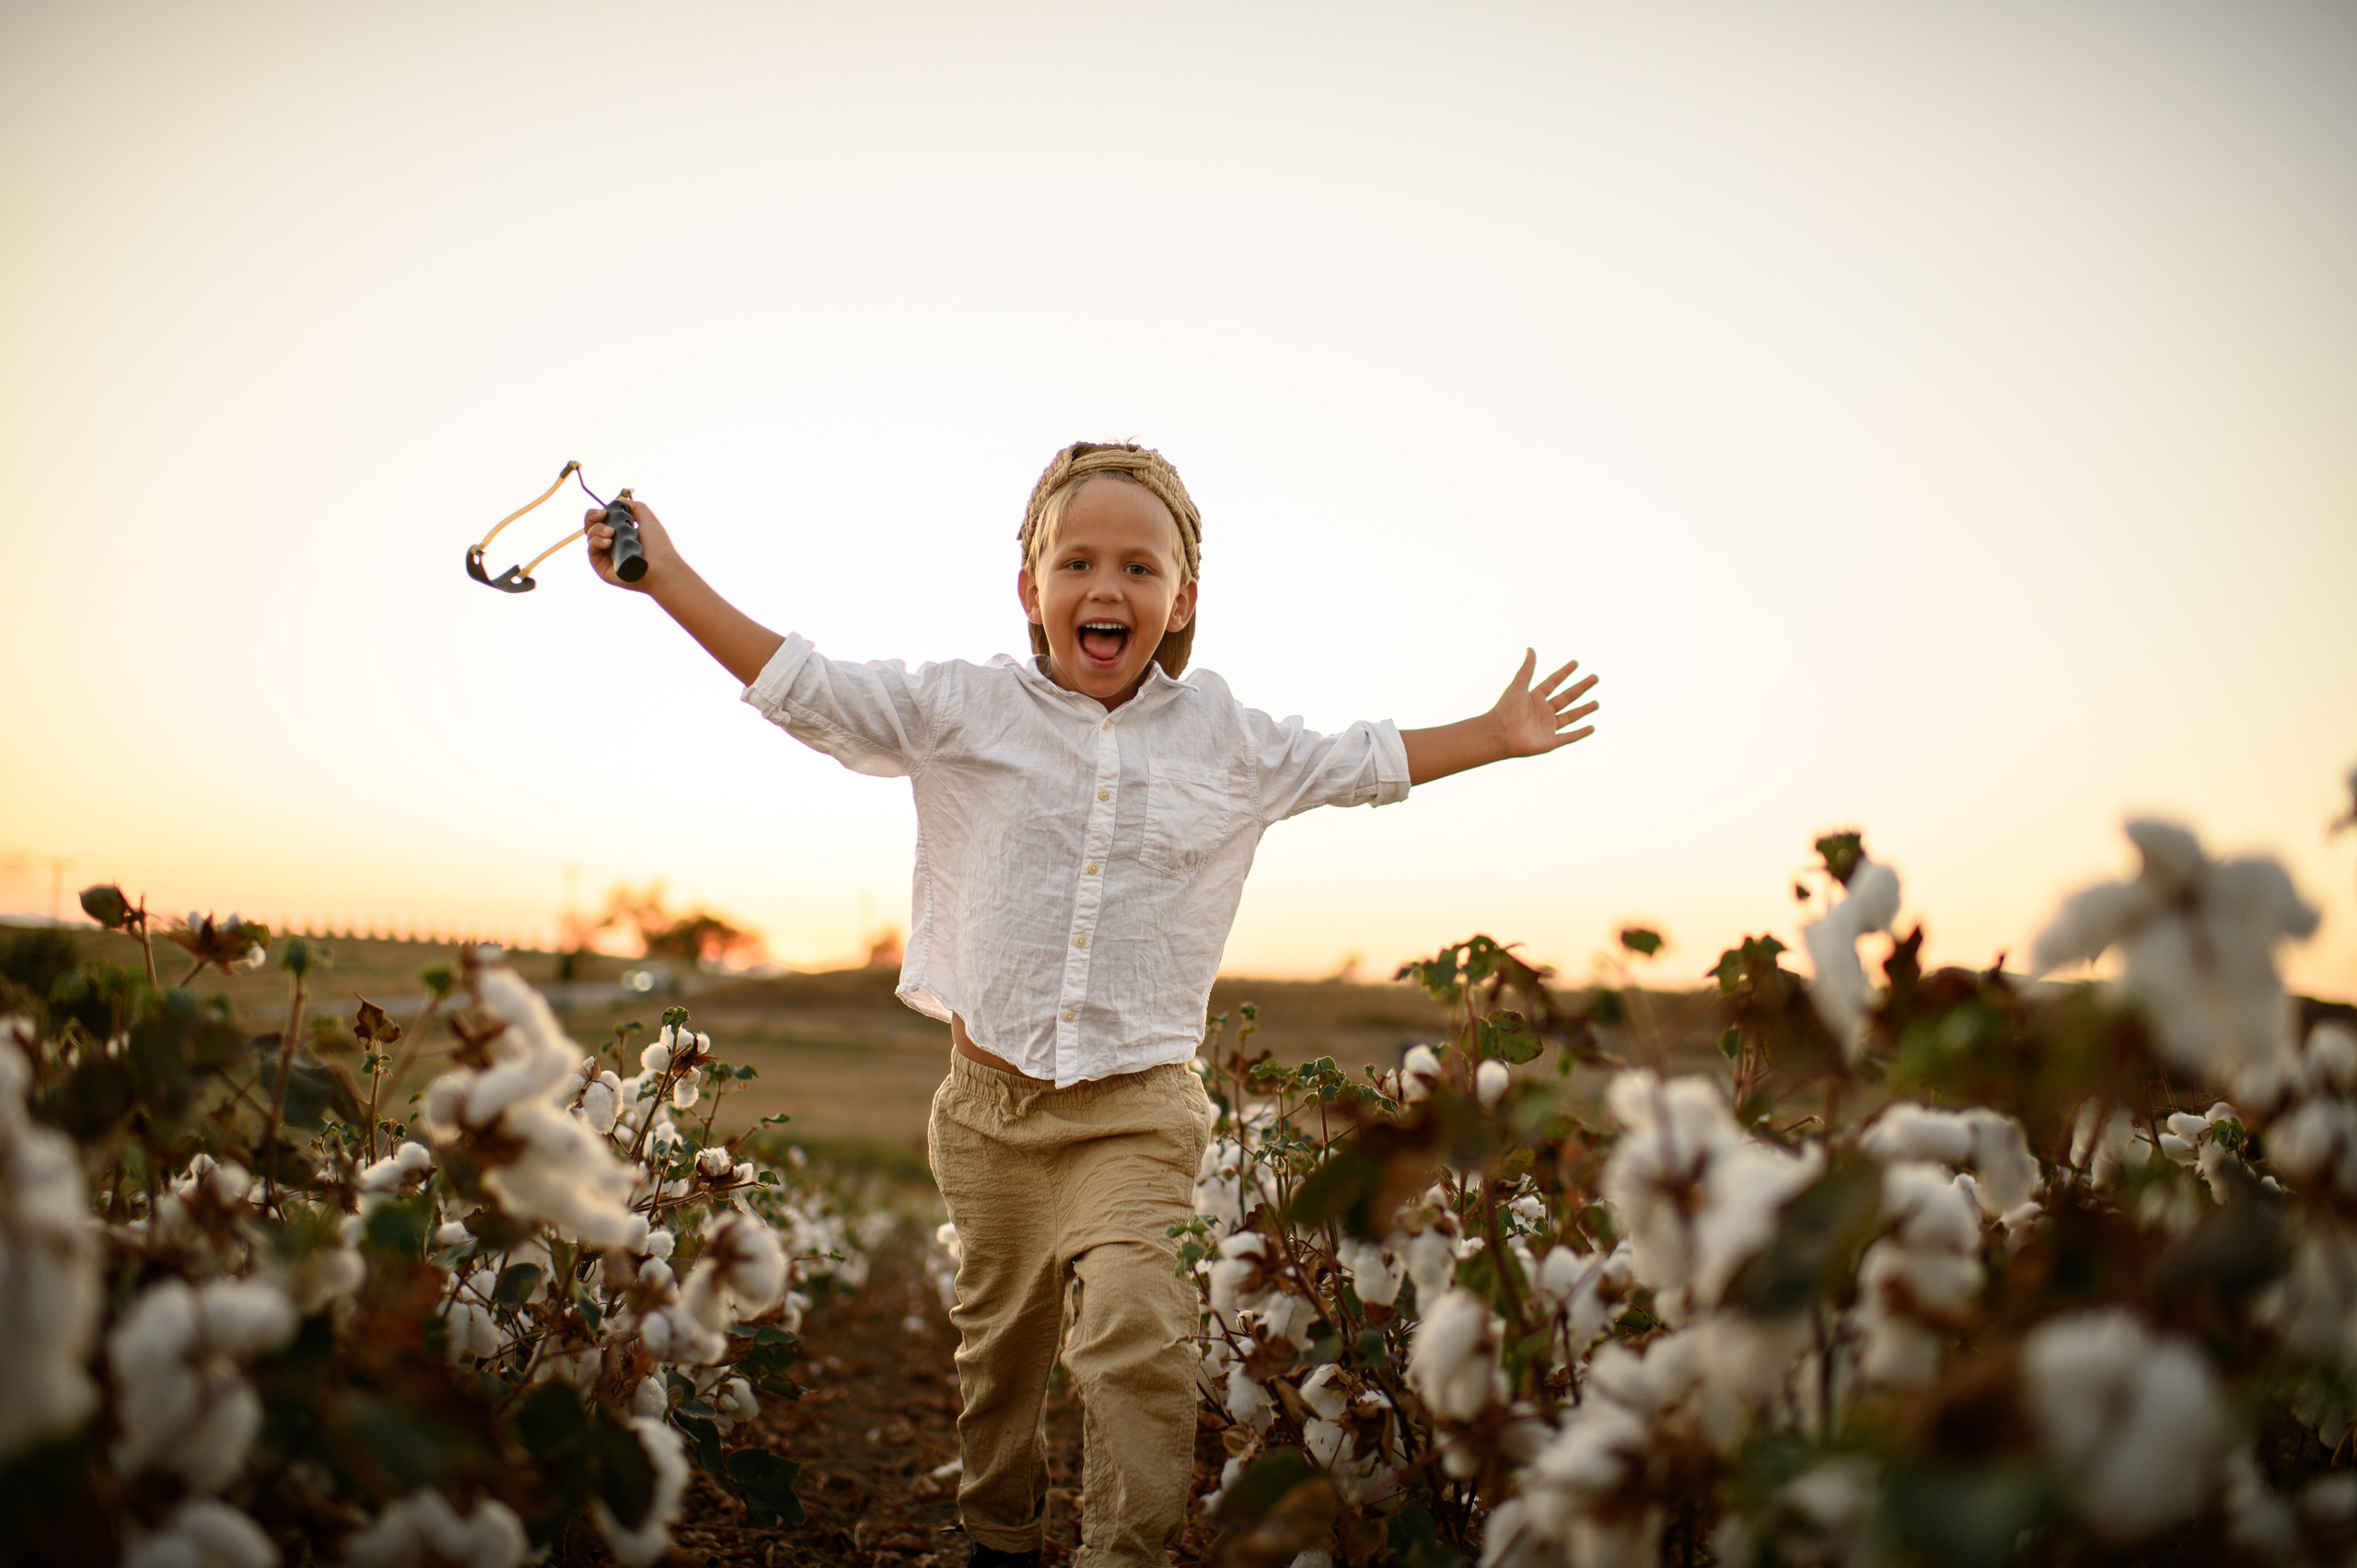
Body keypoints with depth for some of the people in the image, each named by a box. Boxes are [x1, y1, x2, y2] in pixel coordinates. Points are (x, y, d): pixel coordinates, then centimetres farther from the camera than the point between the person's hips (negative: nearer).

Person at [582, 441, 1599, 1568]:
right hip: (990, 1103, 1)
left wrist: (1496, 735, 23)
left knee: (1138, 1334, -23)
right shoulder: (960, 710, 1)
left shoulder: (1229, 740, 5)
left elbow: (1363, 763, 20)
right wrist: (669, 577, -2)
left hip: (1137, 1111, -1)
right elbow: (804, 691, 3)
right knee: (1001, 1348, 16)